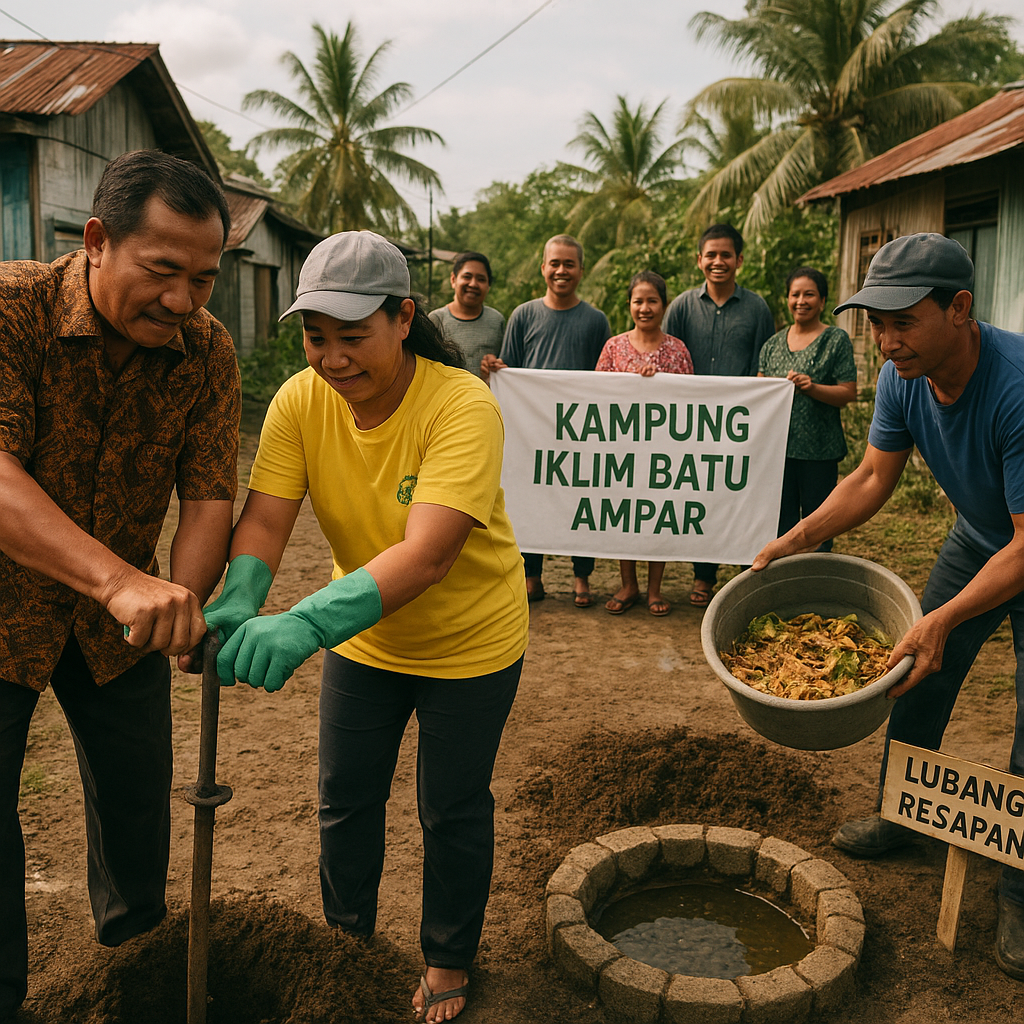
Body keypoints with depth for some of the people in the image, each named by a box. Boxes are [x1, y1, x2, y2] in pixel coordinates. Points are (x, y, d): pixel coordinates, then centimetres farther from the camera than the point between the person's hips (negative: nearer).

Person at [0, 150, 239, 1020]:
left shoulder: (207, 350, -10)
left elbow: (209, 494, -13)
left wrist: (182, 602, -32)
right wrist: (121, 580, -48)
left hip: (119, 617, 4)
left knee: (137, 794, 14)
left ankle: (137, 949, 41)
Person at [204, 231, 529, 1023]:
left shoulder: (464, 404, -32)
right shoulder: (300, 401, -16)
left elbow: (428, 555, -42)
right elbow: (264, 519, -21)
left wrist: (307, 624, -54)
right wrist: (238, 602, -42)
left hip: (470, 642, -4)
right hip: (363, 637, 4)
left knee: (452, 811, 12)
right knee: (346, 799, 17)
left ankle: (449, 959, 38)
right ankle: (348, 934, 45)